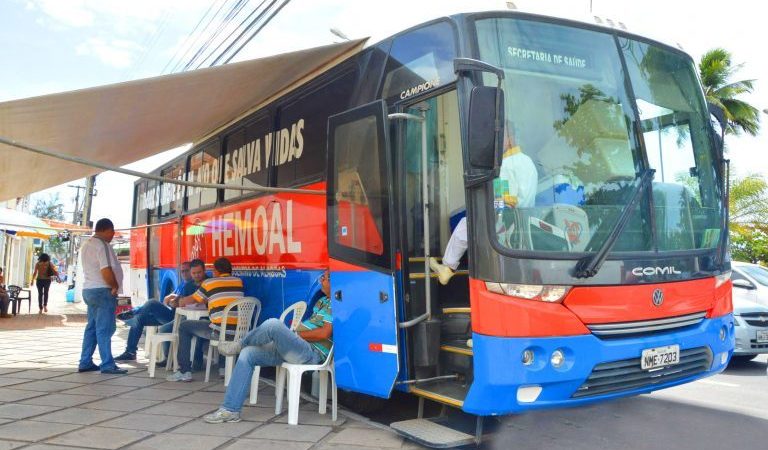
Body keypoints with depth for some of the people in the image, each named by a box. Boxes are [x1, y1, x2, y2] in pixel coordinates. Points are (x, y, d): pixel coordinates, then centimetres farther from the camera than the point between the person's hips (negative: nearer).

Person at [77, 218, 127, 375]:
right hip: (102, 291, -10)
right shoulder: (102, 245, -16)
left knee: (92, 327, 14)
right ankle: (107, 365, -4)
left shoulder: (86, 244, 16)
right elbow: (106, 270, -24)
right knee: (104, 329, -7)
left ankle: (85, 363, 17)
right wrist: (115, 286, -9)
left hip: (88, 289, 10)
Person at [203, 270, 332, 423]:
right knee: (247, 354, -3)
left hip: (313, 352, -10)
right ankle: (230, 409, -2)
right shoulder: (322, 301, 21)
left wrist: (296, 334, -7)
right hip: (294, 348, 10)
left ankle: (241, 343, 4)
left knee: (273, 324, -30)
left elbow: (324, 333, -18)